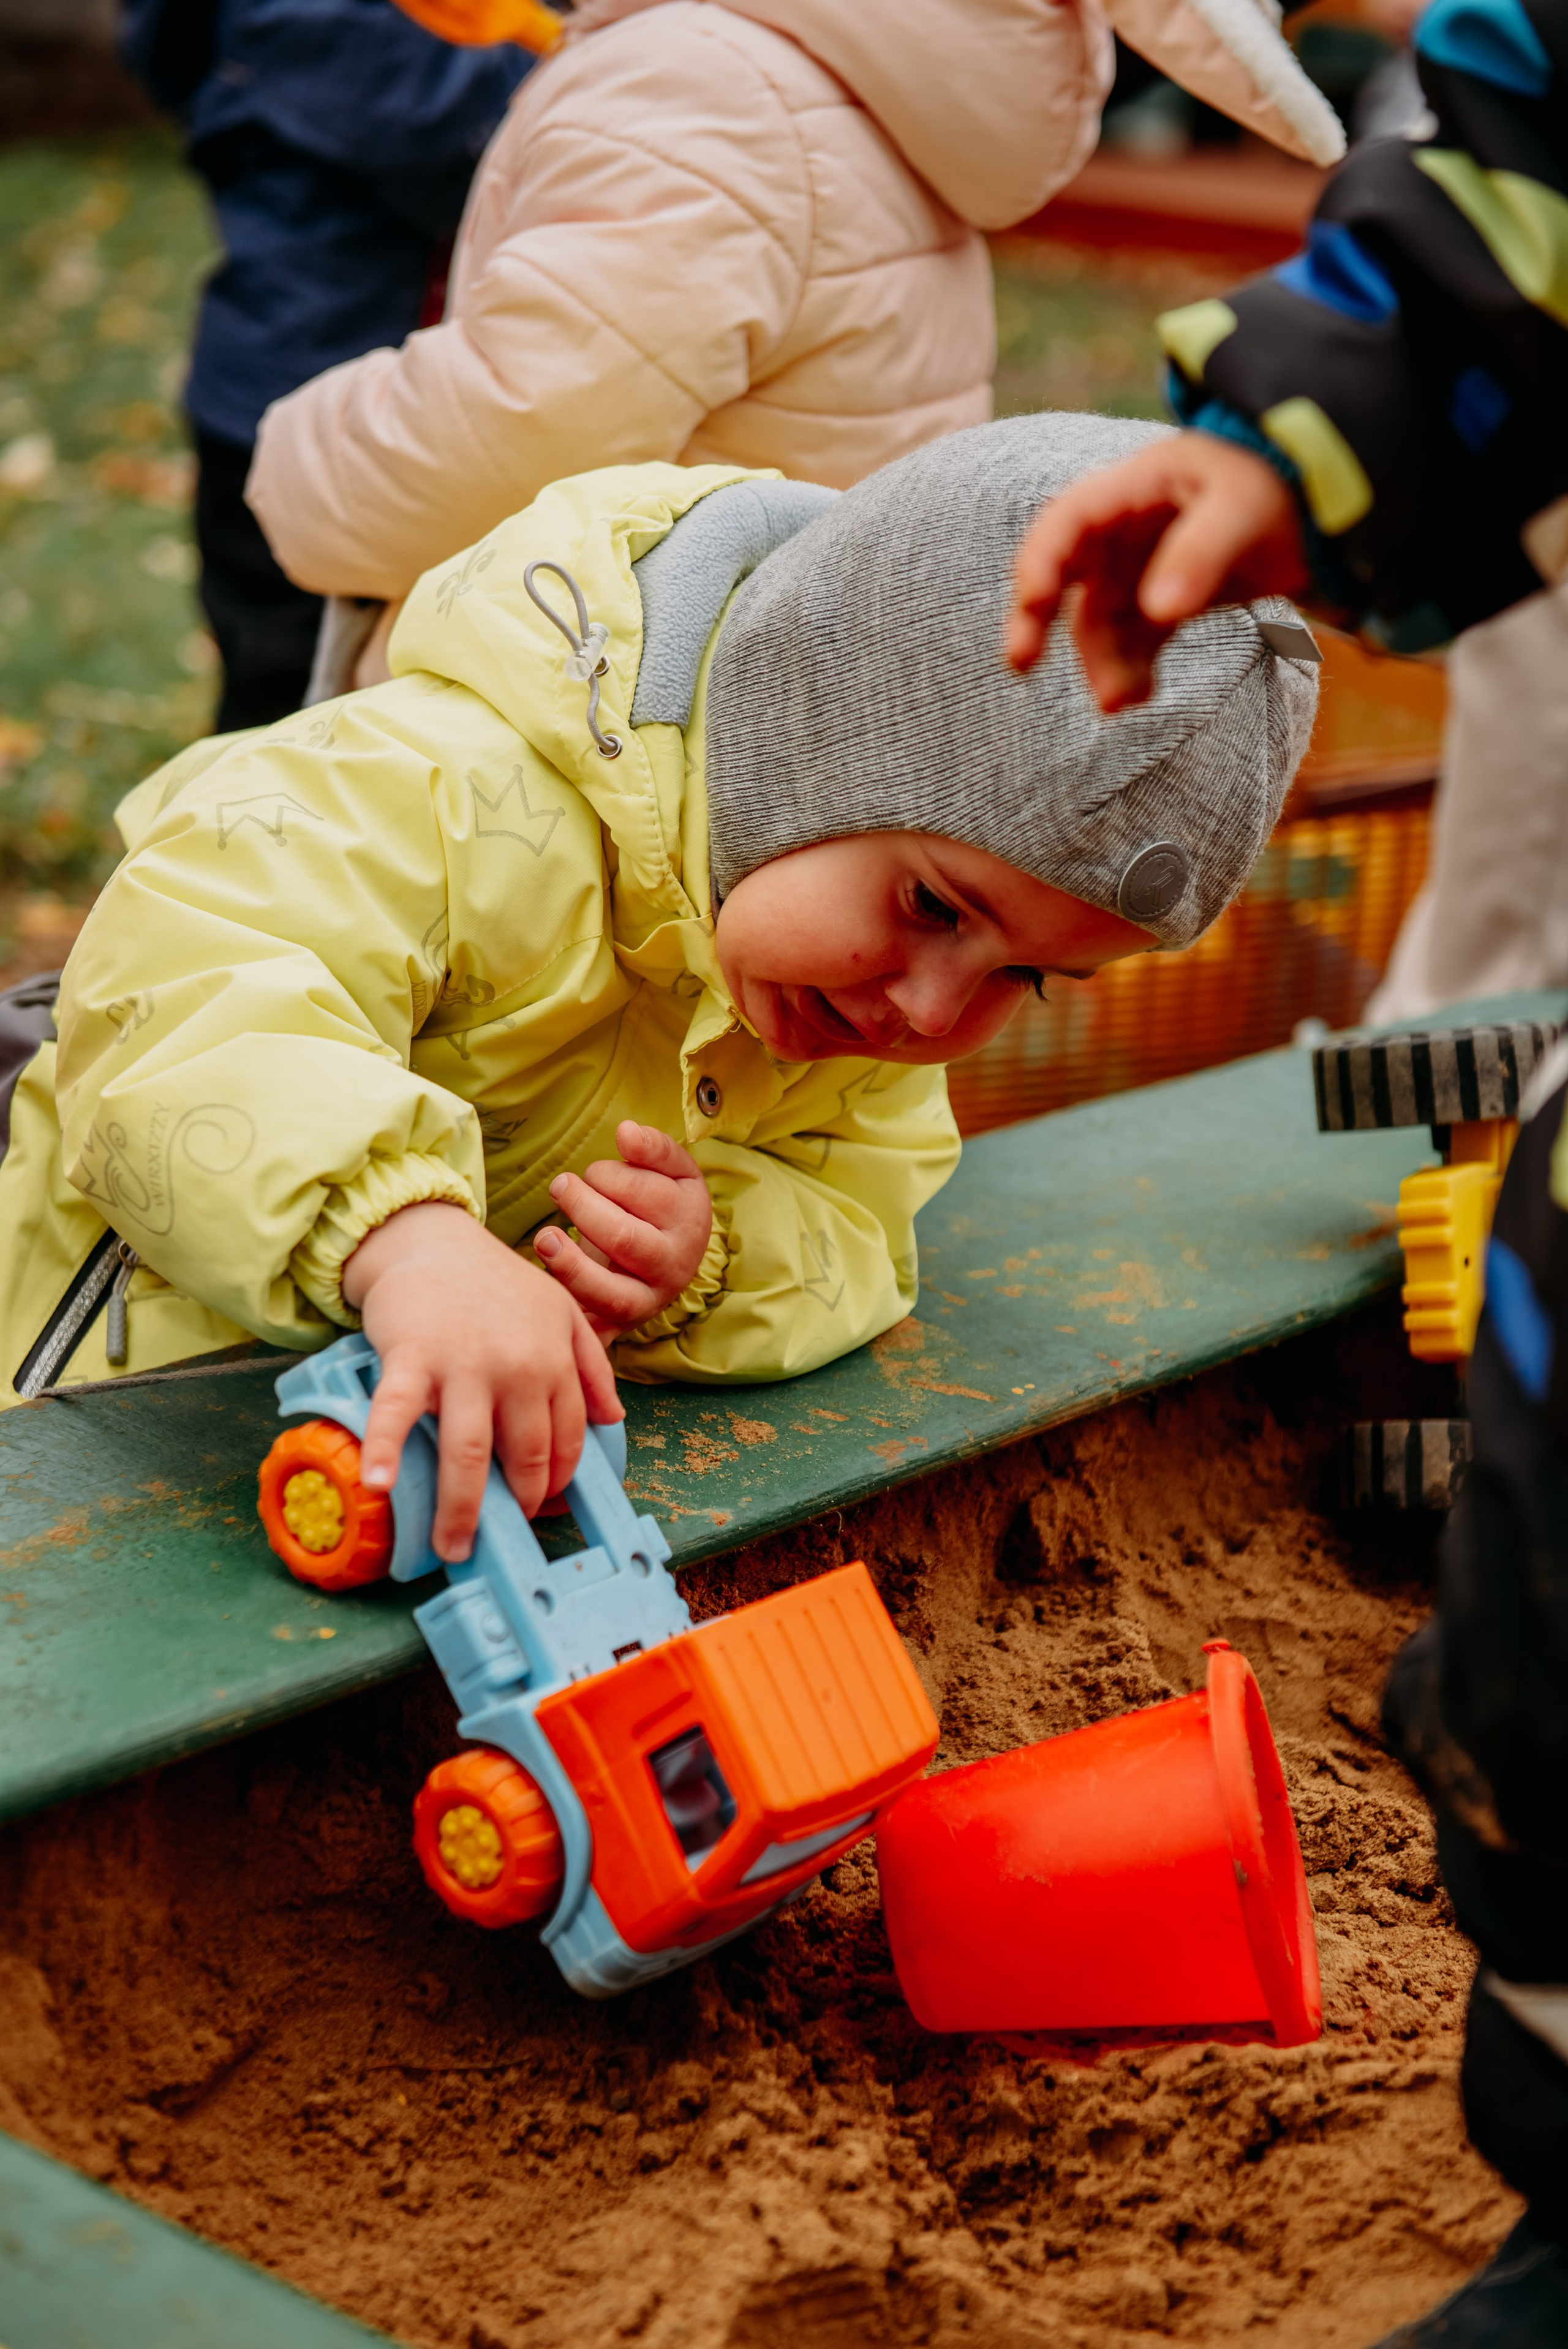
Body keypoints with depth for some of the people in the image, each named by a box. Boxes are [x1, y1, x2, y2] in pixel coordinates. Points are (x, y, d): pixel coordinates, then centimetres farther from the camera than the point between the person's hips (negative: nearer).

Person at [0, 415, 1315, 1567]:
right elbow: (175, 1005, -47)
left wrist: (711, 1270, -35)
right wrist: (407, 1234, -66)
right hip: (165, 1358, -6)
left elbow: (851, 1224, -10)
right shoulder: (456, 794, -35)